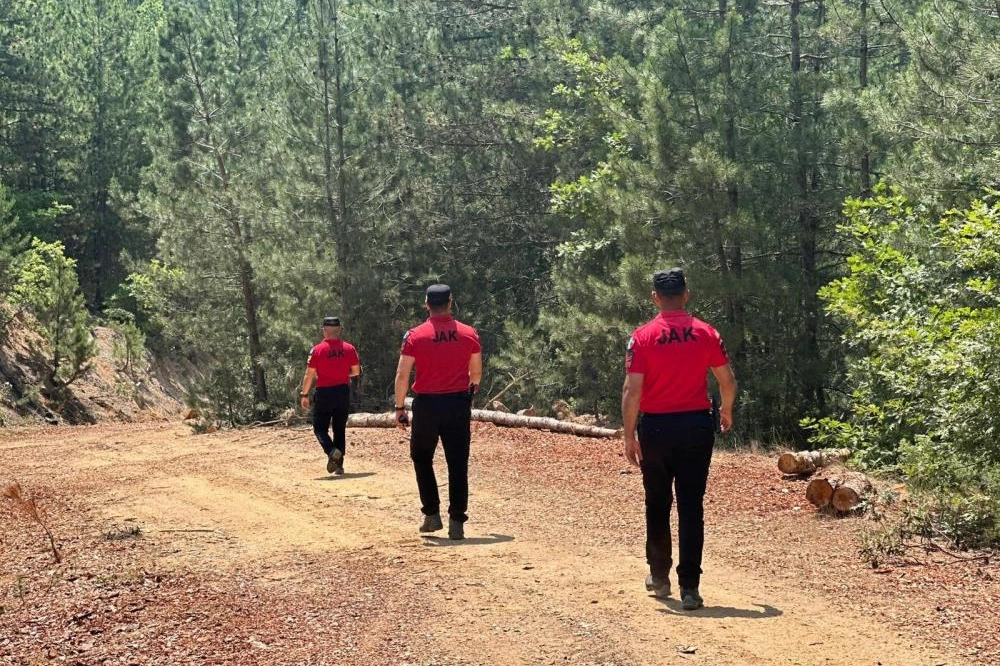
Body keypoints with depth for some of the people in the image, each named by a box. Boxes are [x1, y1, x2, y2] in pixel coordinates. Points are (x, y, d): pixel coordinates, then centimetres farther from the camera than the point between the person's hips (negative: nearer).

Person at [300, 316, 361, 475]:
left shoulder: (317, 350, -8)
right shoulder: (349, 348, -1)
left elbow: (309, 374, -7)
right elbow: (356, 371, 3)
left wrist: (304, 395, 1)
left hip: (324, 393, -3)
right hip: (343, 392, 3)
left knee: (320, 427, 7)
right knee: (340, 429, 13)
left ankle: (332, 451, -20)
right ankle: (339, 465, 12)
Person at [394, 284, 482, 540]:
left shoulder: (415, 336, -6)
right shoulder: (469, 334, 0)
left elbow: (402, 375, -8)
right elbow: (476, 372, 10)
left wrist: (399, 407, 1)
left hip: (426, 404, -1)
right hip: (459, 403, 1)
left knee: (422, 458, 17)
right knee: (458, 464, 4)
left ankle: (432, 514, 13)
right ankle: (457, 523, 2)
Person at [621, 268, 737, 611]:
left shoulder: (643, 337, -7)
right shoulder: (706, 334, -1)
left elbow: (632, 391, -11)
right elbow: (728, 382, 3)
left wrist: (629, 436, -5)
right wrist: (726, 412, 22)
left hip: (656, 428, -1)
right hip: (697, 426, 1)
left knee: (657, 504, 15)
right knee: (691, 507, 1)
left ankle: (659, 576, 27)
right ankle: (689, 587, -4)